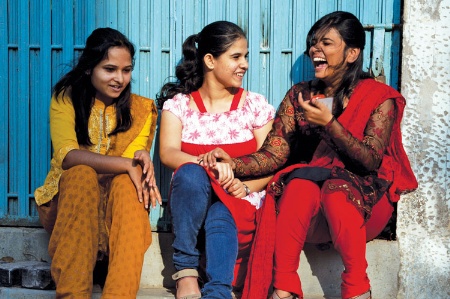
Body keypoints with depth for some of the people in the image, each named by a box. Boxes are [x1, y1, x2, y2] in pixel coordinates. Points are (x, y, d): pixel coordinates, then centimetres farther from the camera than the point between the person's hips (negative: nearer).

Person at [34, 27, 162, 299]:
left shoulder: (141, 109, 4)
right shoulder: (66, 98, -1)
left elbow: (136, 163, -6)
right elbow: (67, 155, -19)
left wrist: (142, 159, -32)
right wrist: (126, 164, -32)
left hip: (117, 203, 1)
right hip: (68, 201, -1)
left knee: (127, 183, -32)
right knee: (82, 174, -33)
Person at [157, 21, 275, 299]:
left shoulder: (256, 105, 7)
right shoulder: (178, 104, 6)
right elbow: (168, 153, -10)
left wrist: (246, 186, -18)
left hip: (241, 203, 0)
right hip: (193, 203, 1)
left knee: (220, 218, -36)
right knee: (190, 172, -33)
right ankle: (186, 271, -26)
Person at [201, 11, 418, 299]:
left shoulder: (379, 97, 0)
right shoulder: (299, 96, 9)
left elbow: (371, 161, -12)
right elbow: (274, 153, -2)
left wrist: (329, 123, -23)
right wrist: (234, 163, -21)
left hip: (364, 200, -2)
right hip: (310, 214, 2)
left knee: (336, 189, -34)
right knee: (301, 183, -31)